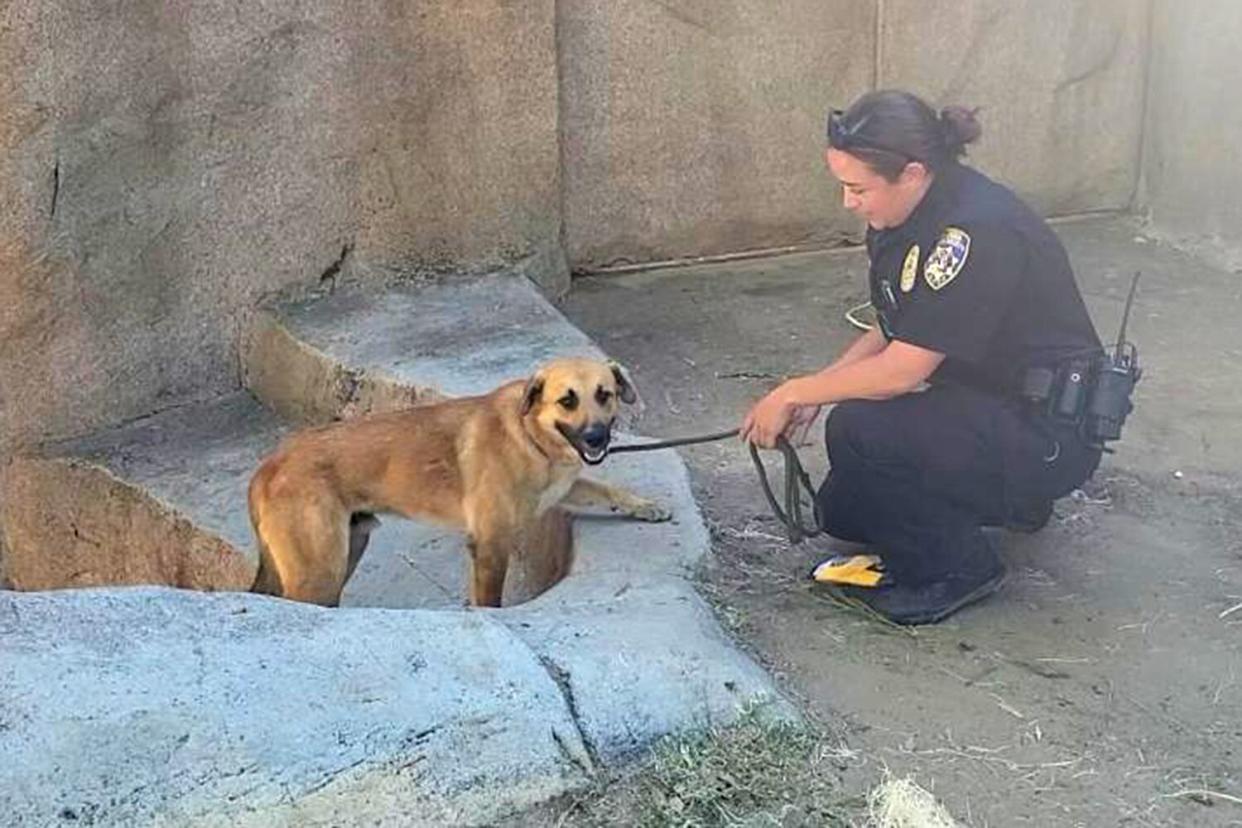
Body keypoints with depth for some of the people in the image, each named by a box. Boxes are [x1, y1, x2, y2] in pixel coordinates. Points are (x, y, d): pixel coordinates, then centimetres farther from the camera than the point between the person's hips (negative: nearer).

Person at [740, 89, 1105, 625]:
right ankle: (1009, 499, 23)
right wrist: (815, 392, -3)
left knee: (859, 430, -27)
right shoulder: (905, 214, 0)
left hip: (1051, 433, -10)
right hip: (980, 404, 10)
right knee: (842, 512, 11)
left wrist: (794, 393, -16)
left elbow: (904, 369, -28)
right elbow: (891, 333, 10)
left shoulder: (977, 231, -29)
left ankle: (960, 570, -6)